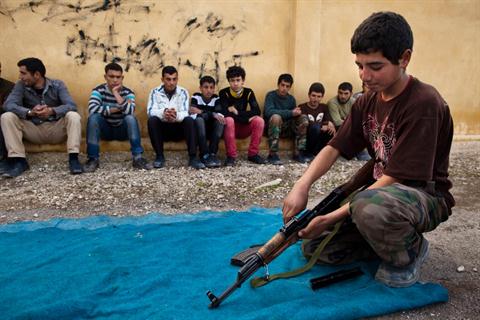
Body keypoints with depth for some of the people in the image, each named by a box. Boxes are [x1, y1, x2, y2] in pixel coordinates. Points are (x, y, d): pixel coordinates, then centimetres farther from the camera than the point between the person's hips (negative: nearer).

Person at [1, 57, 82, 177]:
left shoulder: (57, 85, -4)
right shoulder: (21, 86, 0)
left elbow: (71, 106, -18)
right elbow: (8, 105, -16)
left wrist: (52, 111, -37)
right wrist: (30, 112, -36)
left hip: (56, 130, -2)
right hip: (34, 131, 2)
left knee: (73, 116, -28)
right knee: (7, 117, -19)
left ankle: (73, 158, -32)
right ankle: (19, 160, -22)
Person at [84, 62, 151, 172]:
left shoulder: (128, 92, -9)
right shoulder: (98, 90, -10)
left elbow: (130, 112, -30)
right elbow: (92, 108, -30)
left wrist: (116, 93, -31)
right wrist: (115, 109, -26)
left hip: (122, 130, 0)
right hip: (104, 129, 0)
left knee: (131, 118, -29)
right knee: (93, 117, -29)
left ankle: (137, 157, -30)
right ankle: (93, 158, -25)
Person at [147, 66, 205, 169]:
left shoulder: (183, 92, -2)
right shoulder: (155, 92, -2)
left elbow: (185, 113, -16)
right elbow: (151, 111, -17)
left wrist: (176, 115, -41)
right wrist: (163, 112, -40)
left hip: (178, 128, 0)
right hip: (162, 128, 0)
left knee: (189, 120, -29)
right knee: (152, 120, -29)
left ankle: (192, 157, -31)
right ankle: (159, 156, -20)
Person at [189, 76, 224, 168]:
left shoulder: (216, 98, 2)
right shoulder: (196, 97, -3)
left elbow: (220, 114, -15)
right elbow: (193, 114, -19)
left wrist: (200, 112, -20)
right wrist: (212, 114, -26)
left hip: (212, 129, 2)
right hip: (198, 129, -2)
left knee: (220, 121, -26)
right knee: (199, 119, -32)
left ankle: (212, 153, -25)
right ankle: (205, 155, -33)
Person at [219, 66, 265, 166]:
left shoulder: (248, 92, -1)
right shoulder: (224, 93, -9)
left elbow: (257, 111, -13)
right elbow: (225, 113, -24)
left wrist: (236, 112, -19)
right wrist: (247, 117, -21)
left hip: (244, 128, 3)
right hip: (230, 127, -2)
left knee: (259, 121, -24)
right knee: (229, 120, -35)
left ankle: (253, 154, -12)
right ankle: (231, 156, -25)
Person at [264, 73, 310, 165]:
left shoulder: (291, 98, 8)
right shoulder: (271, 95, -8)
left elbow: (294, 114, 12)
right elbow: (268, 111, -26)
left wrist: (297, 113, -13)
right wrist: (290, 113, -28)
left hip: (286, 128, 5)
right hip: (272, 127, -5)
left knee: (303, 118, -15)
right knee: (276, 117, -36)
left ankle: (298, 153, -16)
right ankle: (272, 154, -33)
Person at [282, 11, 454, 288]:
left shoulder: (423, 102, -22)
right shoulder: (368, 101, 2)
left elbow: (395, 178, -25)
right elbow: (335, 148, -2)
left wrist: (332, 218, -28)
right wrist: (302, 185, -21)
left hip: (426, 196, -6)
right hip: (380, 189, 7)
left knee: (369, 206, -41)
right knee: (314, 245, -2)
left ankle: (412, 250, -8)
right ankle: (387, 238, 13)